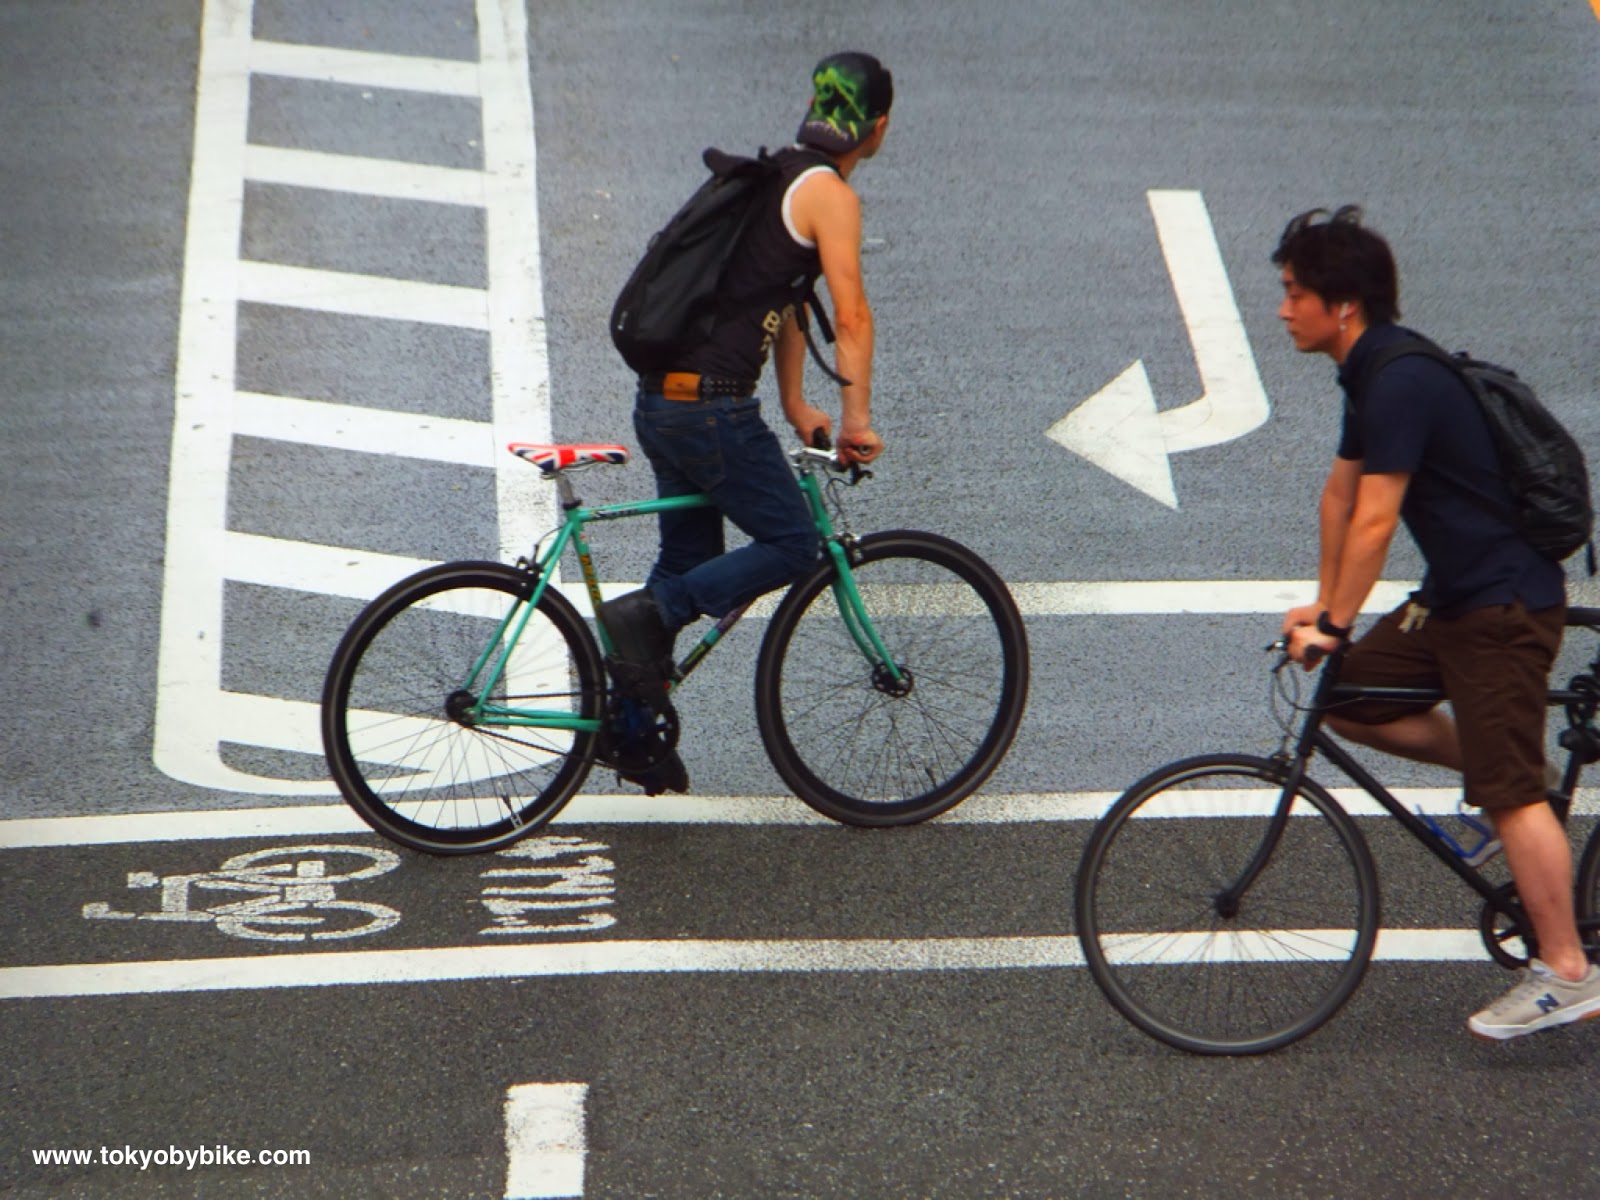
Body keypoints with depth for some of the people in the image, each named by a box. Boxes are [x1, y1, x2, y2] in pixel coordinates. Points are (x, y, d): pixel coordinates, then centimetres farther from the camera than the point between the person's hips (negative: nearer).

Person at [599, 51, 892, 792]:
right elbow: (851, 317, -15)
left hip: (660, 399, 9)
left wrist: (796, 407, 26)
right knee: (792, 547, 2)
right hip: (711, 407, -9)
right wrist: (857, 418, -9)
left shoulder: (775, 177, 19)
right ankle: (643, 617, -9)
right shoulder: (830, 193, -9)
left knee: (689, 561, 18)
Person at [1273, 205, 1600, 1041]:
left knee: (1511, 791, -9)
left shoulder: (1402, 382, -21)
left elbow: (1375, 519, -22)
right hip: (1454, 597, 10)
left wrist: (1334, 624, -17)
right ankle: (1485, 765, 20)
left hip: (1505, 604, -10)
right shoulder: (1372, 375, 11)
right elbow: (1340, 494, 19)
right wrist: (1324, 606, 21)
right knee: (1349, 699, 8)